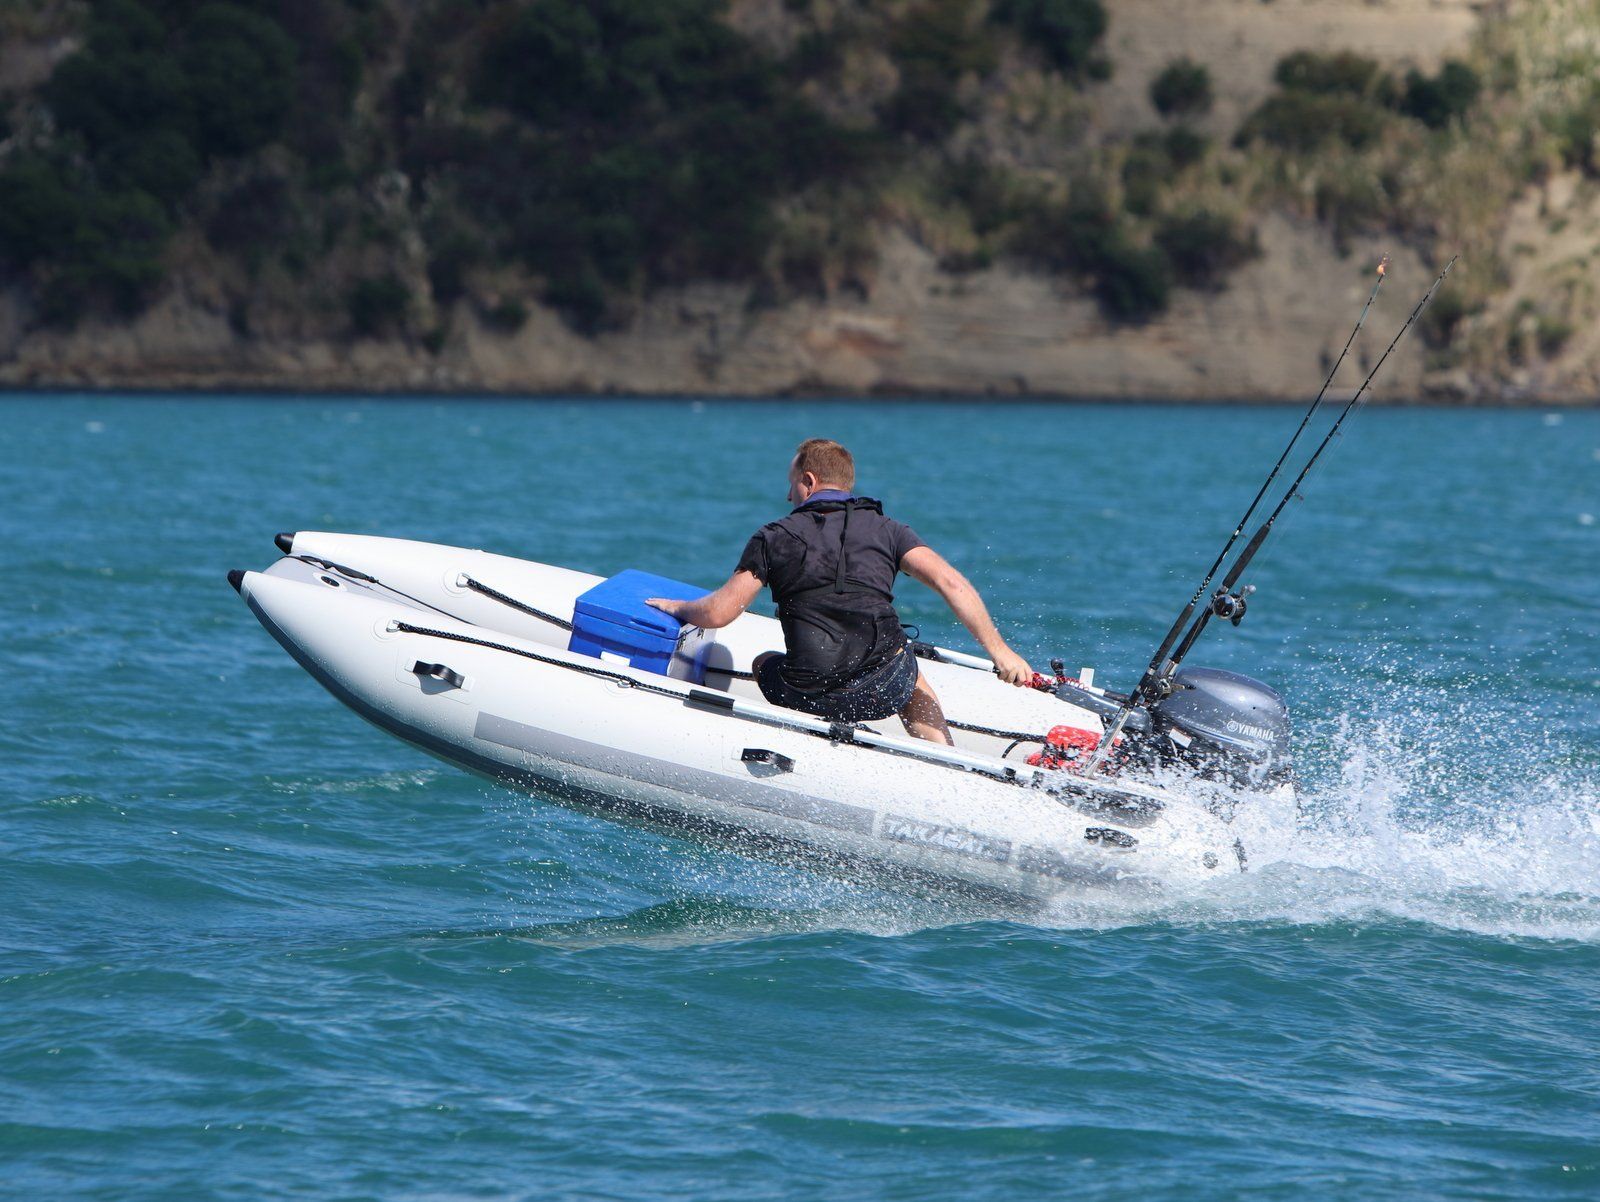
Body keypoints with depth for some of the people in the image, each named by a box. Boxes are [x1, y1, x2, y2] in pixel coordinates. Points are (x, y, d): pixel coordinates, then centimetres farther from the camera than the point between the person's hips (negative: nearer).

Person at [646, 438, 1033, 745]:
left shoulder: (775, 538, 7)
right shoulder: (886, 529, 11)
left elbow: (718, 614, 2)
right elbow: (950, 583, -3)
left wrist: (678, 607, 24)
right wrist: (998, 650, 0)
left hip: (810, 696, -1)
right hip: (883, 693, 1)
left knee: (765, 664, 34)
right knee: (914, 681, 39)